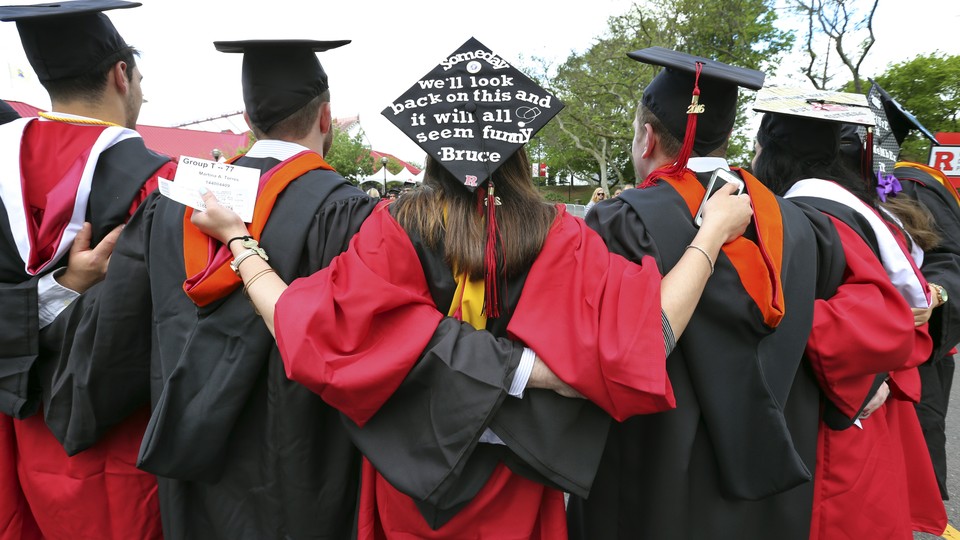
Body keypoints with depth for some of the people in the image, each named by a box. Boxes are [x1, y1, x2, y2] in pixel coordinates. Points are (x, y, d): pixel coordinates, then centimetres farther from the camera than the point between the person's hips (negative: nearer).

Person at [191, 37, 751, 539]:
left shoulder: (396, 229, -19)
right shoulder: (558, 236, -18)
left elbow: (304, 328, -21)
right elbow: (644, 335, -22)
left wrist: (236, 236, -7)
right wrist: (715, 231, -10)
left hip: (411, 474, 0)